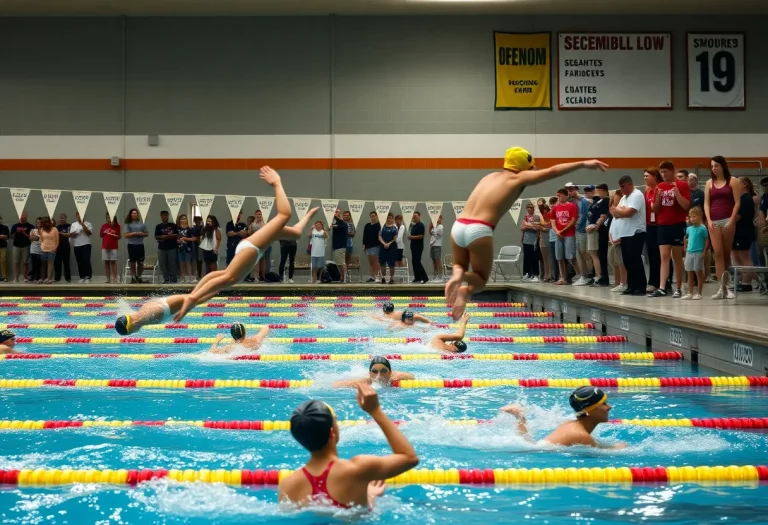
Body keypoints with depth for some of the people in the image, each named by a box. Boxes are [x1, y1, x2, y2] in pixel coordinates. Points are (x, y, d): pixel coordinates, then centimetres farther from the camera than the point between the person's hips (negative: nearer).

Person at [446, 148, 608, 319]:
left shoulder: (491, 176, 24)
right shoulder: (518, 178, 8)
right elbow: (552, 171, 9)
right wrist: (583, 163, 17)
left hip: (458, 226, 5)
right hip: (479, 230, -5)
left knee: (460, 266, 30)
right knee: (481, 280, 14)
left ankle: (457, 274, -7)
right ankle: (466, 290, -21)